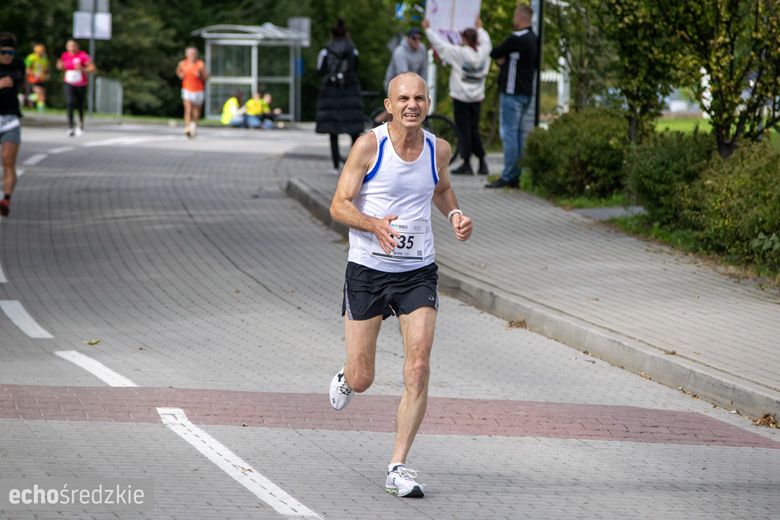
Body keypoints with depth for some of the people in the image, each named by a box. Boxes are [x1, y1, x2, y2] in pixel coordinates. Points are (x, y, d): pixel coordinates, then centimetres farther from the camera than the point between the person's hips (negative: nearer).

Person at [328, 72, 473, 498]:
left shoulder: (438, 149, 2)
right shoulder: (368, 146, -10)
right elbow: (339, 205, -9)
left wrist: (454, 215, 4)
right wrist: (375, 225, -28)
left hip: (418, 272, 2)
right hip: (367, 270, -2)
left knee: (418, 370, -13)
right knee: (361, 381, 4)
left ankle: (398, 467, -5)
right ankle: (345, 380, 44)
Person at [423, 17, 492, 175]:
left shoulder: (459, 53, -13)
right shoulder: (483, 53, -1)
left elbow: (440, 44, -6)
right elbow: (486, 41, 23)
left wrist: (428, 29, 7)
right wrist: (480, 28, 41)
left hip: (461, 97, -5)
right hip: (477, 97, 5)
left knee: (464, 130, -2)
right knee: (474, 130, 13)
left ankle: (467, 164, -3)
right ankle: (482, 163, 11)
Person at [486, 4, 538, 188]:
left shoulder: (516, 39, -17)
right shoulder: (533, 39, 12)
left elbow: (494, 53, -9)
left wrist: (500, 56, 14)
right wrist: (505, 60, 4)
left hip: (513, 92, -9)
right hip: (526, 92, 9)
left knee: (509, 133, -8)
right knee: (517, 133, 12)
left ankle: (507, 177, -10)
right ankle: (516, 176, 14)